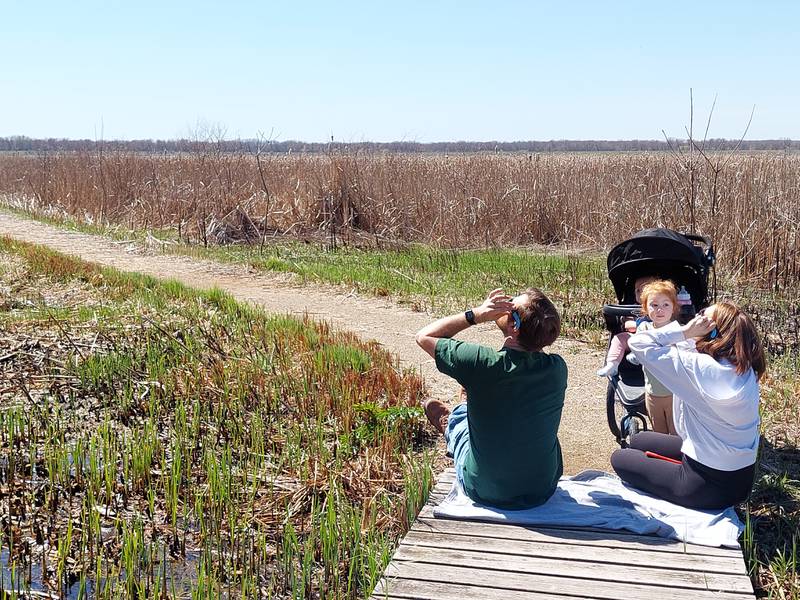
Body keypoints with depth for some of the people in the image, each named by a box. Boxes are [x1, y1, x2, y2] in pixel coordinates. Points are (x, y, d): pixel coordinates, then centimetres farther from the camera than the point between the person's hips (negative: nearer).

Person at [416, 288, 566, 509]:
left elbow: (424, 336, -11)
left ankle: (448, 427, 53)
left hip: (484, 491, -3)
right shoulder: (557, 368, -16)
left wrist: (476, 315, -16)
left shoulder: (481, 363, -27)